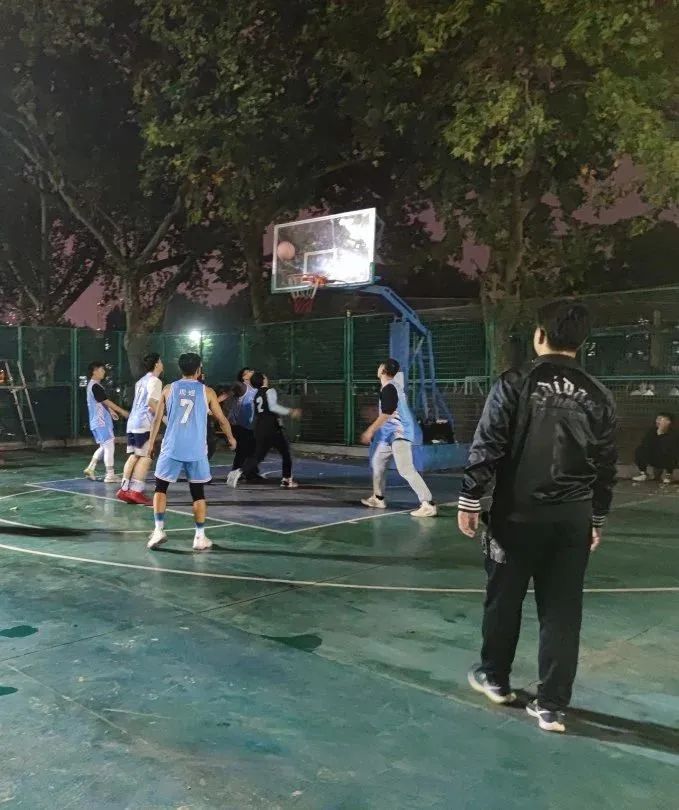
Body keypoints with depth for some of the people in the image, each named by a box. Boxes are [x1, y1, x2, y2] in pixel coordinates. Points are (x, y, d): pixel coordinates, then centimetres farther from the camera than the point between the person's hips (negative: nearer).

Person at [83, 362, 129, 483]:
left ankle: (90, 468, 18)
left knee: (104, 447, 17)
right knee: (109, 447, -6)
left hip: (99, 422, 10)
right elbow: (107, 401, -17)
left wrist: (111, 411, 30)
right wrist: (122, 411, -11)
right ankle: (110, 475, -3)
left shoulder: (93, 385, 15)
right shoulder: (95, 386, -17)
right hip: (101, 422, -10)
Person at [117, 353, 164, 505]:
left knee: (133, 456, 10)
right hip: (144, 424, -9)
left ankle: (124, 489, 10)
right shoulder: (154, 381, -7)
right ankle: (136, 492, -8)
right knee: (145, 457, -6)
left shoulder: (141, 381, 21)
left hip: (132, 422, 9)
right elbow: (151, 402, -19)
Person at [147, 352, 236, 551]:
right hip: (196, 451, 0)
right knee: (198, 493, 10)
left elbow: (157, 419, 8)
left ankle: (159, 529, 5)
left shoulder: (169, 389, 6)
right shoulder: (207, 391, 3)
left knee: (160, 488, 15)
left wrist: (151, 442, 19)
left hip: (172, 448, 0)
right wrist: (231, 438, 27)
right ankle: (200, 537, 9)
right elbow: (222, 420, 10)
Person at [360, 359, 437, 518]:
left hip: (399, 433, -11)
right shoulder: (392, 386, 14)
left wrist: (370, 430, -17)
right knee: (378, 462, 20)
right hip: (391, 434, 11)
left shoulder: (388, 388, -16)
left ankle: (428, 504, -18)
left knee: (406, 470, -15)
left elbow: (386, 414, -22)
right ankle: (378, 498, 30)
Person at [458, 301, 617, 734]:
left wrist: (470, 499, -1)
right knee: (562, 610, 9)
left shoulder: (515, 384, -8)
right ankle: (552, 705, 15)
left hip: (518, 514, -2)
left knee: (504, 600, 15)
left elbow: (487, 447, -10)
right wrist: (598, 518, 17)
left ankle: (495, 678, 33)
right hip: (573, 519, 3)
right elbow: (606, 466, 7)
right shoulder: (599, 396, 3)